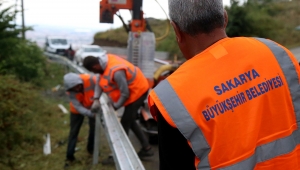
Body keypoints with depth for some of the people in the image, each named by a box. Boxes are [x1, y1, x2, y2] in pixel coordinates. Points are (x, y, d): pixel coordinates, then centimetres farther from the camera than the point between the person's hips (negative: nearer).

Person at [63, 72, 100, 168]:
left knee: (94, 129, 11)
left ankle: (91, 149, 35)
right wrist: (92, 114, -49)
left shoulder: (91, 80, -38)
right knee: (74, 131, 3)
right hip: (77, 110, -1)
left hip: (92, 106, 1)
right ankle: (69, 157, 14)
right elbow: (79, 107, -36)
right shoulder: (70, 91, -33)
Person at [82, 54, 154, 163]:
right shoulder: (105, 60, -8)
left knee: (125, 124, -1)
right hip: (137, 90, 10)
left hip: (137, 92, -10)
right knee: (130, 121, 18)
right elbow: (101, 80, 7)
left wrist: (115, 106, -10)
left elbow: (125, 94, -27)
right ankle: (146, 148, 26)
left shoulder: (116, 72, -36)